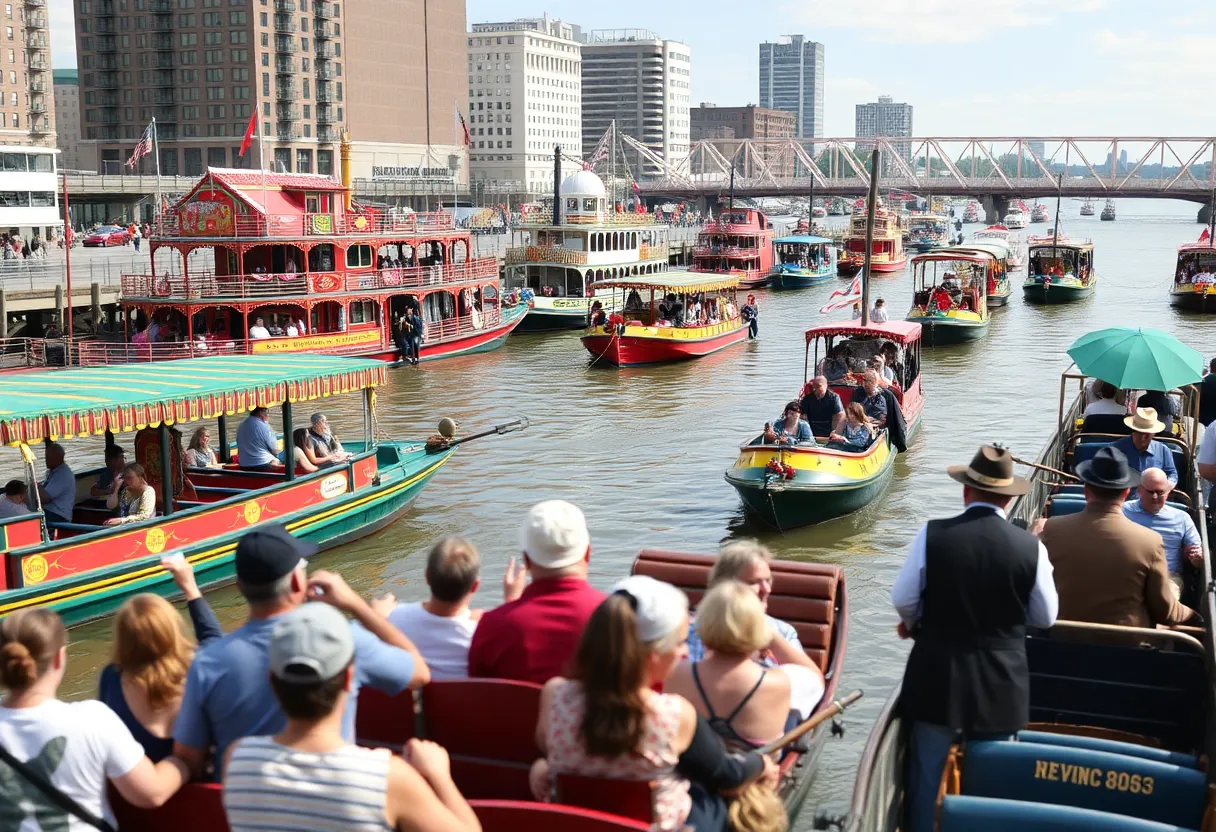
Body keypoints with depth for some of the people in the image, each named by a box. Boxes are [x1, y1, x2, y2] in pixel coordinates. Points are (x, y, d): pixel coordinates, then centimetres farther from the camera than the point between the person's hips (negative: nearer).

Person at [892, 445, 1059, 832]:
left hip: (936, 676, -1)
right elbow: (1045, 617, 2)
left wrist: (914, 624, 15)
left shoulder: (932, 534, -14)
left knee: (928, 771, 14)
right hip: (1001, 683, 1)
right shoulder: (1030, 546, -10)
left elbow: (903, 600, -8)